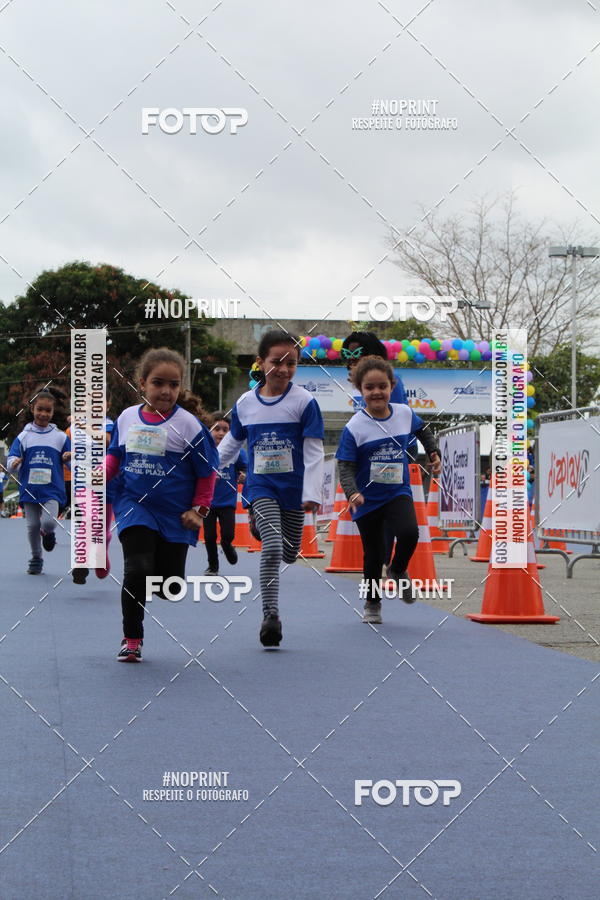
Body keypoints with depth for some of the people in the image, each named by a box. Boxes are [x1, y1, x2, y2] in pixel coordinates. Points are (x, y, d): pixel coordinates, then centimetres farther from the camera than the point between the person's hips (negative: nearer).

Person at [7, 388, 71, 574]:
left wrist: (71, 458, -14)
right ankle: (36, 559, 21)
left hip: (52, 490, -1)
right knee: (33, 526, 3)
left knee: (48, 522, -19)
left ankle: (48, 533, 17)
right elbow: (11, 459, 2)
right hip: (29, 489, 1)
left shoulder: (60, 437, 5)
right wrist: (13, 463, -22)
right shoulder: (24, 436, 5)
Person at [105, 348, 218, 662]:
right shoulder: (127, 418, 3)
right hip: (135, 507, 1)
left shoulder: (187, 424, -7)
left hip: (175, 515, -1)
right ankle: (131, 638, 0)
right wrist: (99, 474, -5)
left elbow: (207, 471, 0)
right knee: (138, 570, -16)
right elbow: (115, 456, 15)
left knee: (170, 583, 0)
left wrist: (199, 509, -5)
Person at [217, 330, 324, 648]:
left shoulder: (304, 402, -6)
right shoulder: (245, 403, 2)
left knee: (289, 554, 11)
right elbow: (231, 442, 18)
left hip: (293, 489, 0)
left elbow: (313, 452, -8)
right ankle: (270, 615, -11)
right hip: (261, 487, 0)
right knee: (272, 549, -17)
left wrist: (312, 494, -14)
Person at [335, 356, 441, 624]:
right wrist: (352, 494, -32)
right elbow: (346, 468, -16)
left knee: (409, 532, -25)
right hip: (367, 499, -2)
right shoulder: (354, 428, -15)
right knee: (373, 554, 6)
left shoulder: (404, 413, -3)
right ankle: (372, 603, 30)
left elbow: (423, 430, 21)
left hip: (398, 492, 2)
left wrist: (434, 454, 14)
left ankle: (398, 570, 7)